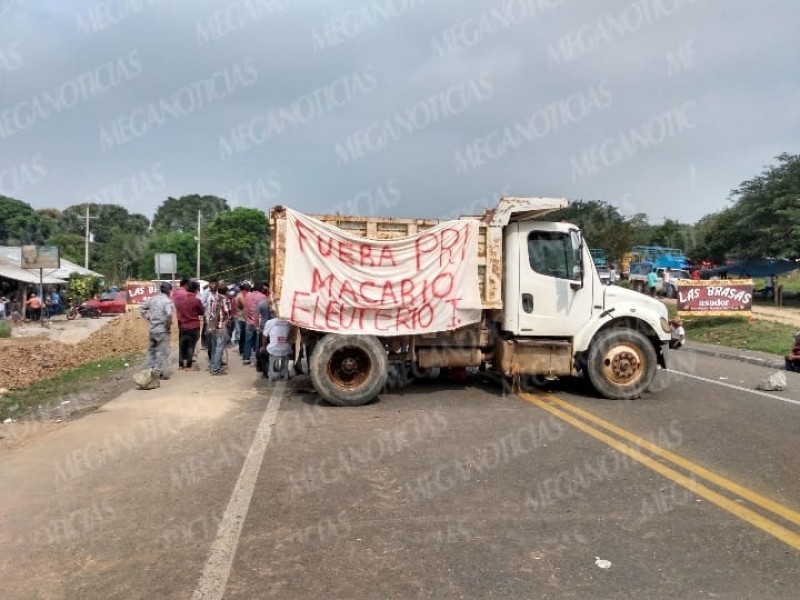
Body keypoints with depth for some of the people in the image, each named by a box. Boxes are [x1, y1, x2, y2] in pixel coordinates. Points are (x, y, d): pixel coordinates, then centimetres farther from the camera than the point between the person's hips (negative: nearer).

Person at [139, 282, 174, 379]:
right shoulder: (168, 301, -15)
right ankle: (160, 372, 2)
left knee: (151, 350, 18)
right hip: (163, 330, -7)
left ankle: (149, 370, 25)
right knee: (162, 352, 1)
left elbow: (141, 307, 14)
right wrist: (169, 324, -15)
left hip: (152, 329, 7)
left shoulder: (153, 299, 7)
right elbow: (169, 314, -31)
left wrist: (148, 317, 14)